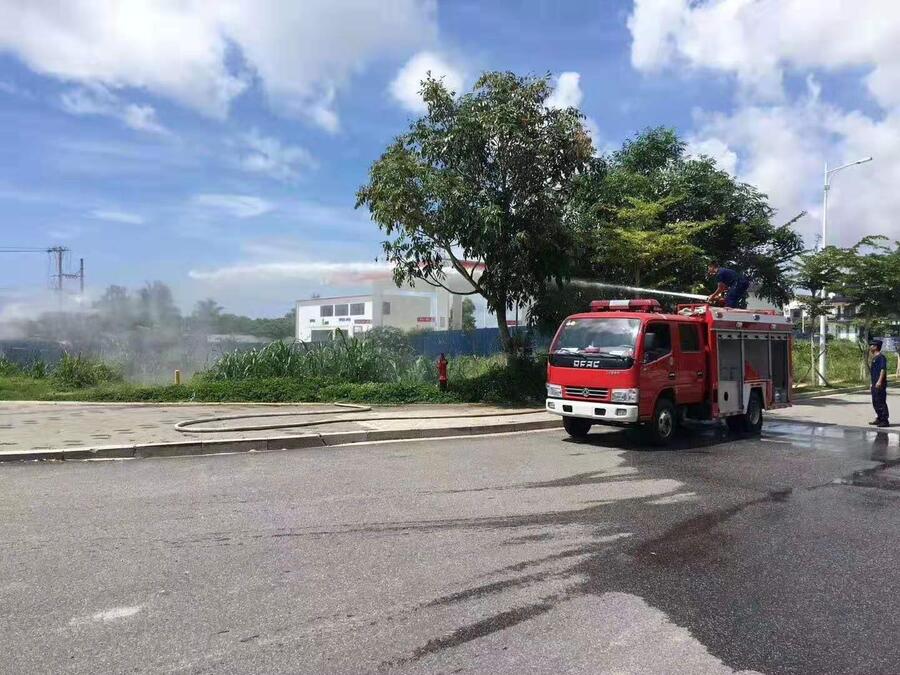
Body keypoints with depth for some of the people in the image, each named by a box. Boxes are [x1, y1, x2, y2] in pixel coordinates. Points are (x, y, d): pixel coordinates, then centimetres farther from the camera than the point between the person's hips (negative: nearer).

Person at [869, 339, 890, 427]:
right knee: (875, 402, 15)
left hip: (880, 384, -10)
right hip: (875, 384, 10)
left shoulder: (881, 357, -13)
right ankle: (879, 419, 24)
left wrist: (879, 381, -28)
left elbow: (883, 369, -22)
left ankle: (885, 421, -5)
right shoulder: (874, 358, 17)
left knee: (881, 402, -8)